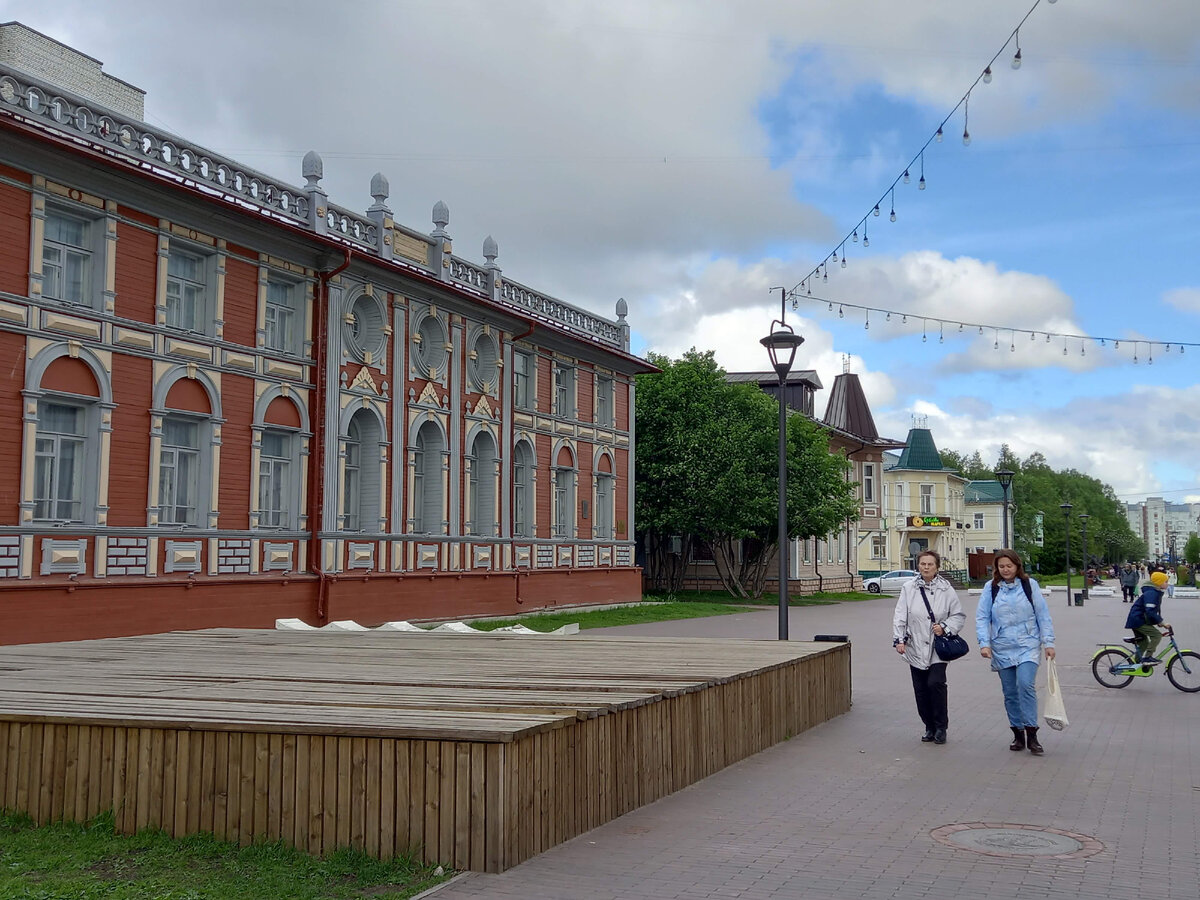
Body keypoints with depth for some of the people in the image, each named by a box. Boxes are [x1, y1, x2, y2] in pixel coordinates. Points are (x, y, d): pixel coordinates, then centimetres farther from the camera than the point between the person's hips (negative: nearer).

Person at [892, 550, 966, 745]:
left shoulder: (946, 589, 0)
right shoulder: (908, 588, 2)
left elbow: (959, 615, 5)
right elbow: (900, 616, 0)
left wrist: (944, 627, -11)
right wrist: (899, 639, -10)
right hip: (916, 648, 2)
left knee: (935, 683, -16)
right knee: (920, 689, 5)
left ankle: (941, 727, 2)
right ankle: (929, 727, 22)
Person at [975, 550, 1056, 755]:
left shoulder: (1030, 585, 2)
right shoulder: (991, 588, 3)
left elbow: (1043, 615, 5)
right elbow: (982, 617, 2)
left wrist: (1048, 642, 1)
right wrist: (984, 643, -8)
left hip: (1027, 646, -2)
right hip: (1002, 649, 2)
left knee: (1026, 685, -18)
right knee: (1010, 692, 7)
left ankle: (1031, 734, -13)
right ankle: (1018, 734, 18)